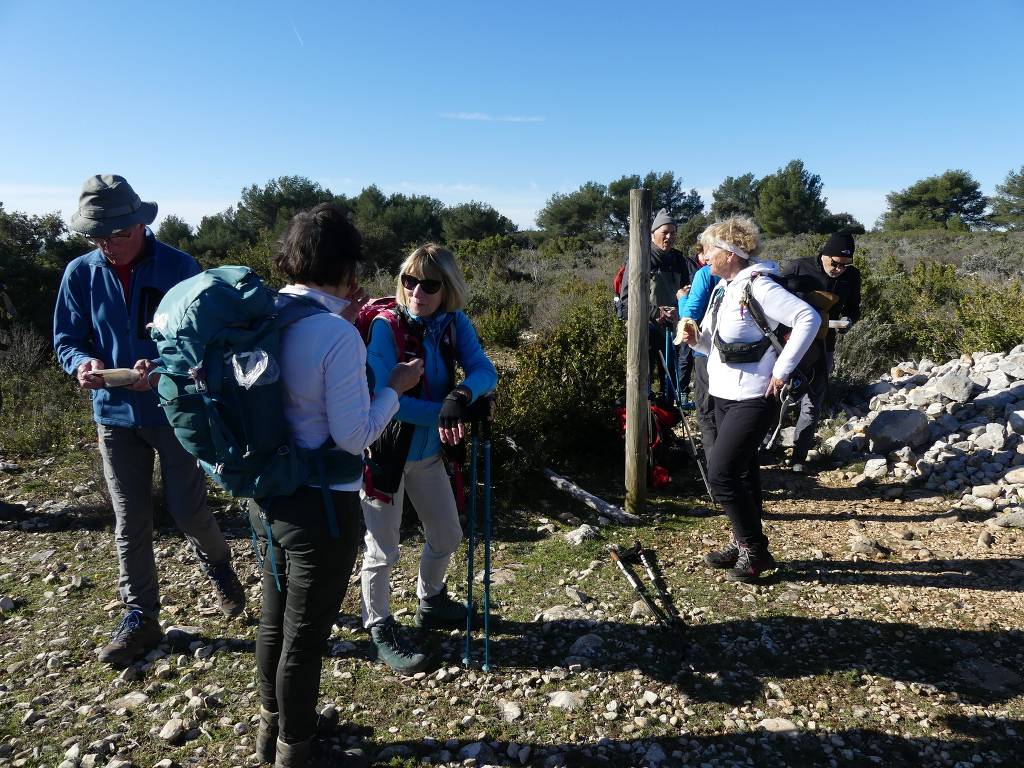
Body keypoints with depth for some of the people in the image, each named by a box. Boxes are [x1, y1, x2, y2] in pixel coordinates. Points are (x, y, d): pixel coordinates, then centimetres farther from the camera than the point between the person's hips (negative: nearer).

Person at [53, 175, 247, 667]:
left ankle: (218, 565, 38)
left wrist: (162, 368, -29)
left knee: (188, 511, 5)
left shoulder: (180, 269, -11)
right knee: (129, 522, 10)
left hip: (175, 409, -3)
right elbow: (66, 340, 5)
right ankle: (140, 617, 25)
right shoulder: (80, 274, -2)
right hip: (115, 414, 3)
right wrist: (82, 363, -19)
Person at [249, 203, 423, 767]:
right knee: (306, 636, 13)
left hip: (266, 496, 8)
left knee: (273, 620, 25)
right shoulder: (338, 336, -24)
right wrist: (395, 386, -7)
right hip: (321, 506, -8)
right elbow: (354, 436, -22)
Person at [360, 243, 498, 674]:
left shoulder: (455, 324, -6)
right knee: (382, 551, 6)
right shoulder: (385, 327, -21)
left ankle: (430, 603, 47)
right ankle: (380, 628, 32)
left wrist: (461, 395, -38)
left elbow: (485, 371, -17)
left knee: (447, 536, 20)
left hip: (429, 451, 6)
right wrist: (444, 415, -29)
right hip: (385, 452, -6)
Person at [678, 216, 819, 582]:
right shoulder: (722, 288, 12)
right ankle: (744, 545, 29)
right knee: (741, 473, 16)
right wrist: (696, 339, -4)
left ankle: (754, 549, 6)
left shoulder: (758, 286, -15)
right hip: (724, 394, 9)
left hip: (752, 398, -9)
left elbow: (809, 318, -22)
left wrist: (782, 370, -21)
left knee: (720, 473, -10)